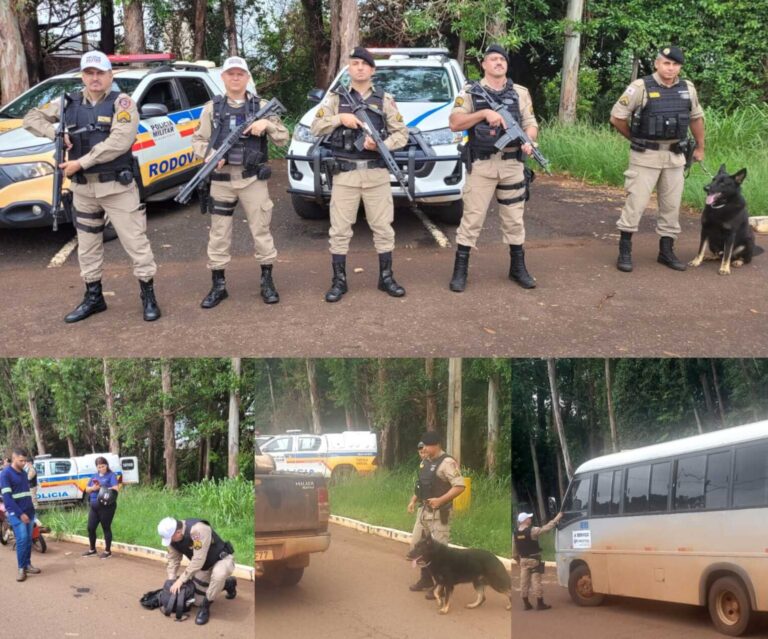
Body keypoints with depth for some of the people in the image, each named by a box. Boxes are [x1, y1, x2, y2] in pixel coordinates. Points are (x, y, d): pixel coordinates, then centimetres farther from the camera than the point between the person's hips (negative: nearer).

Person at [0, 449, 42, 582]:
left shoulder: (23, 473, 13)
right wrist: (20, 513, -19)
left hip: (29, 511, 7)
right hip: (16, 513, -7)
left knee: (28, 539, 7)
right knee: (22, 539, -13)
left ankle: (27, 565, 14)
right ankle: (21, 568, -6)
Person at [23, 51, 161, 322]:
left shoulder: (122, 102, -9)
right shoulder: (69, 103, 6)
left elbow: (120, 141, -23)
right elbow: (32, 118, 14)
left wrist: (82, 162, -22)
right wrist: (55, 132, -6)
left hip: (117, 186, -5)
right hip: (82, 188, 5)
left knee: (135, 242, -1)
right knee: (87, 246, 14)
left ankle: (148, 296, 10)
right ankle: (93, 297, 27)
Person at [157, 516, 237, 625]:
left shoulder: (198, 530, -37)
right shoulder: (172, 536, -13)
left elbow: (198, 560, -37)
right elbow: (173, 559, -2)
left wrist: (181, 579, -32)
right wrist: (171, 582, -9)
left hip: (221, 559, -8)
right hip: (203, 566, 8)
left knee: (218, 574, -42)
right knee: (197, 599, 9)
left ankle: (205, 607, -19)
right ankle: (228, 583, 29)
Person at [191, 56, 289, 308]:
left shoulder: (261, 106, 5)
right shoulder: (212, 108, 6)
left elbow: (283, 139, 3)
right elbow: (198, 140, 7)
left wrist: (268, 124, -16)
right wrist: (210, 156, -12)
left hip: (253, 178, -1)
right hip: (222, 179, 1)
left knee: (261, 229, 4)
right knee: (219, 233, 5)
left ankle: (267, 281, 17)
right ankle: (218, 285, 15)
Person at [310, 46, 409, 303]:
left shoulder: (385, 99, 7)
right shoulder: (335, 97, 6)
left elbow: (402, 134, 4)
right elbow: (316, 128, 2)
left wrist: (382, 145, -15)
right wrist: (340, 118, -13)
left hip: (377, 173, 1)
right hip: (345, 173, -1)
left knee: (383, 227, 5)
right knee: (340, 229, 1)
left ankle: (386, 277, 17)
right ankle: (339, 281, 10)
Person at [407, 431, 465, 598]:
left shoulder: (447, 462, -16)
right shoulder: (425, 462, 11)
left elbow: (460, 486, -22)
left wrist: (440, 500, -27)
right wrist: (413, 501, 12)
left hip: (439, 512, -9)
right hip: (424, 510, 9)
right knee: (417, 544, 16)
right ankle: (426, 580, 31)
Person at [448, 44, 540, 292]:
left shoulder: (520, 93, 11)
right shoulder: (470, 92, 1)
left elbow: (531, 124, 9)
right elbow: (454, 123, -8)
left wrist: (529, 141, -14)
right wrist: (484, 113, -19)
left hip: (513, 165, 3)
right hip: (481, 165, -3)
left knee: (514, 218, 11)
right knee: (472, 218, -2)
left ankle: (518, 267, 22)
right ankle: (460, 270, 5)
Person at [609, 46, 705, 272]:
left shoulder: (688, 89, 4)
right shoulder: (640, 87, -11)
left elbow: (696, 117, 19)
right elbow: (616, 117, -7)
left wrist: (700, 147, 21)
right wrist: (635, 139, 4)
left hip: (675, 156, 5)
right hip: (646, 155, -5)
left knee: (672, 205, 9)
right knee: (636, 202, -3)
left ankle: (666, 251, 20)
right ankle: (624, 251, 5)